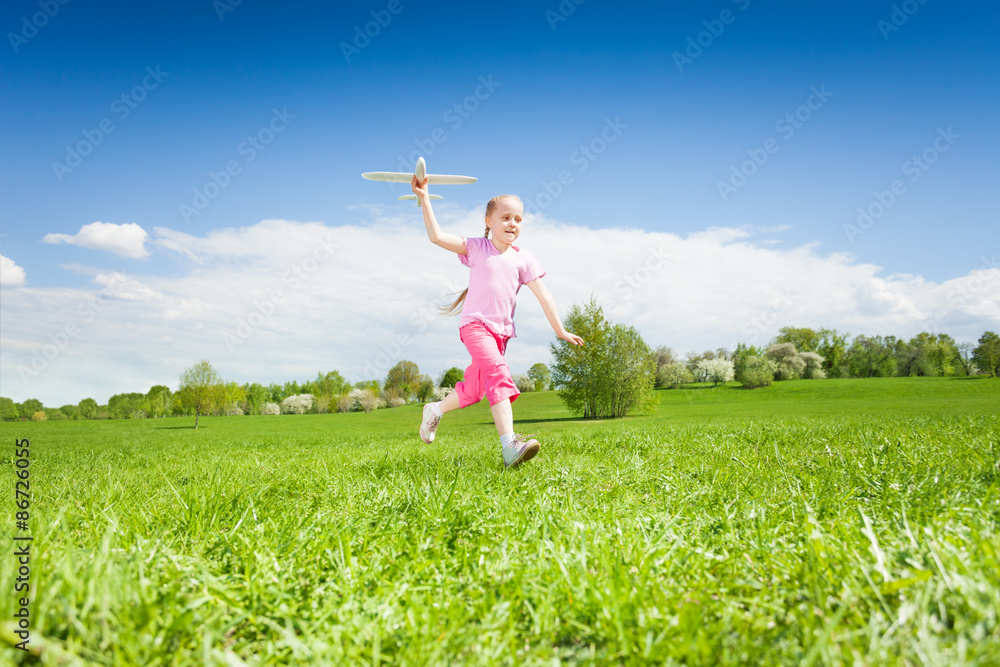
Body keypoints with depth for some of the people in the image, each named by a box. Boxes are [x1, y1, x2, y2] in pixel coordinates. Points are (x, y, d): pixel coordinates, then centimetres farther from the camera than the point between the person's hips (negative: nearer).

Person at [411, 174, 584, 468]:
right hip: (475, 322, -5)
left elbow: (542, 294, 9)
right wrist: (424, 199, -11)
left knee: (472, 389, 10)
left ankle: (435, 410, 39)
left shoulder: (523, 258, 9)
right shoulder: (476, 248, 3)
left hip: (501, 330, 5)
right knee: (498, 373, -28)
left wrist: (560, 330, 6)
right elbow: (436, 236, -5)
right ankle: (509, 446, -38)